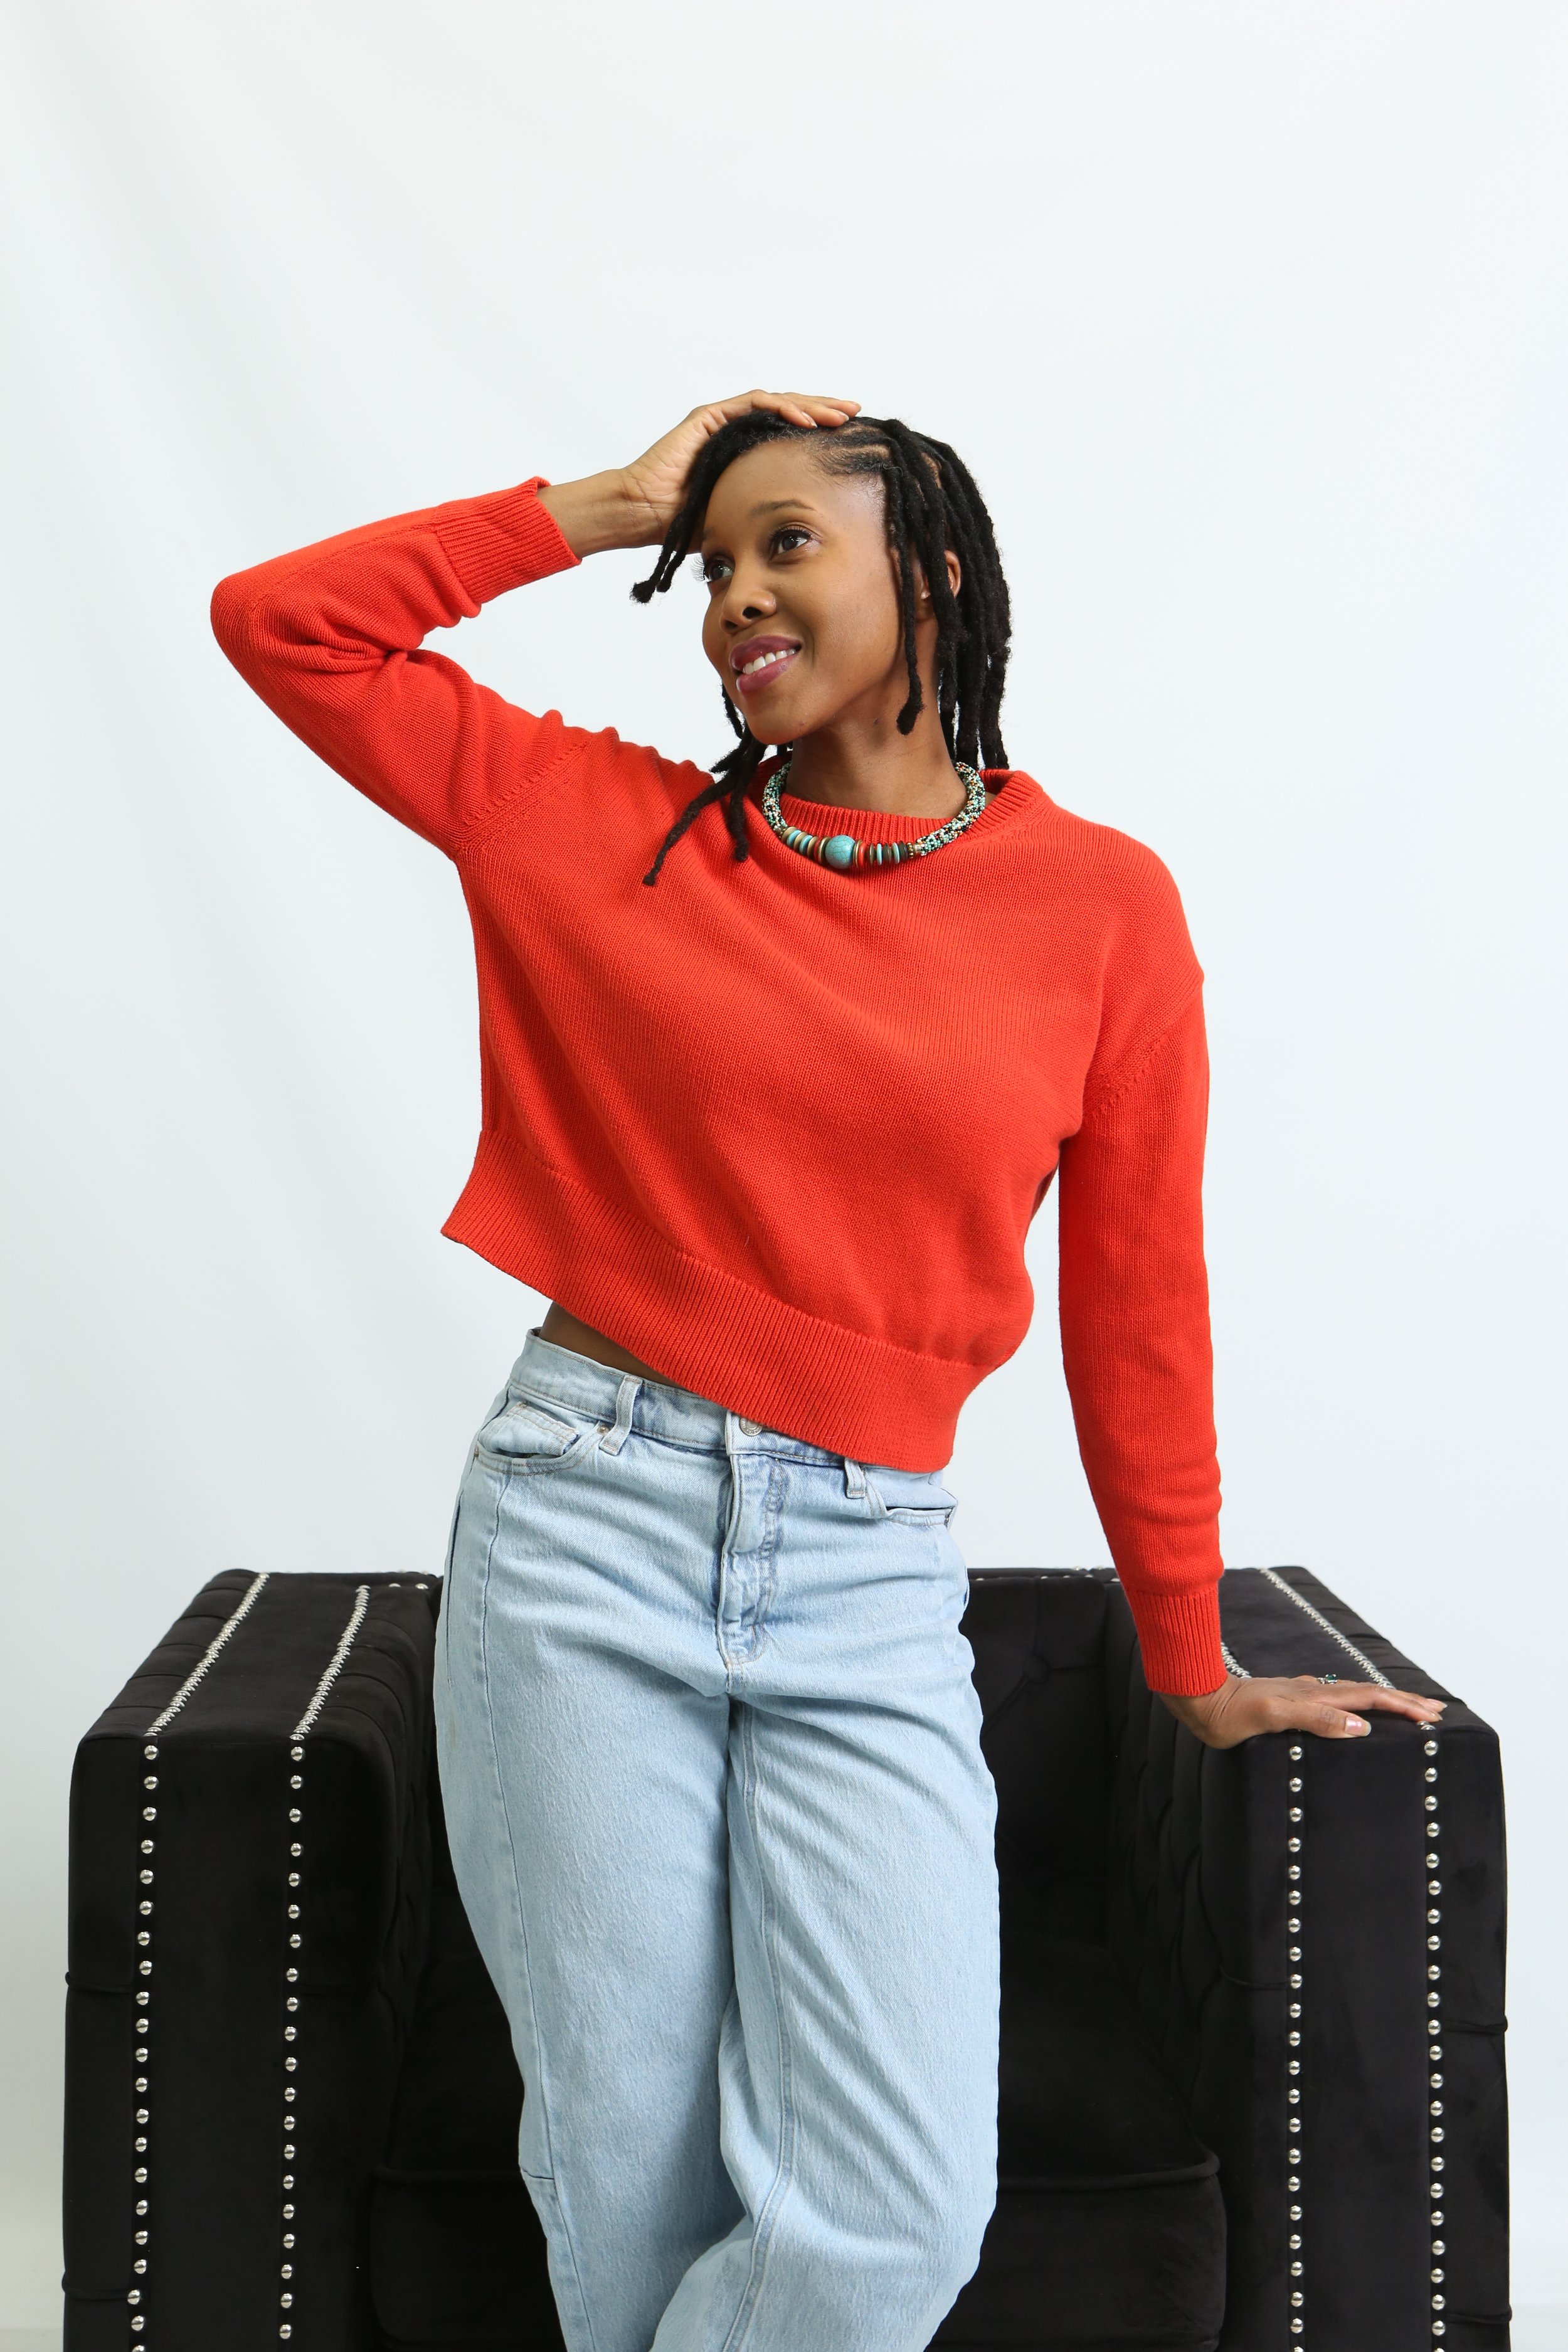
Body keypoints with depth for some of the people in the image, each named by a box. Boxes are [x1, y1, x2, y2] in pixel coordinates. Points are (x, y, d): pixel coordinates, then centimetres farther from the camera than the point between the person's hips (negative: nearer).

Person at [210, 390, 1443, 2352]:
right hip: (584, 1529, 1)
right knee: (629, 2187, 6)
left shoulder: (1102, 904, 2)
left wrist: (1191, 1667, 14)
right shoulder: (599, 825, 6)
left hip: (868, 1583, 0)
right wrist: (610, 503, 5)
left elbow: (1139, 1311, 8)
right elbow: (280, 623, 7)